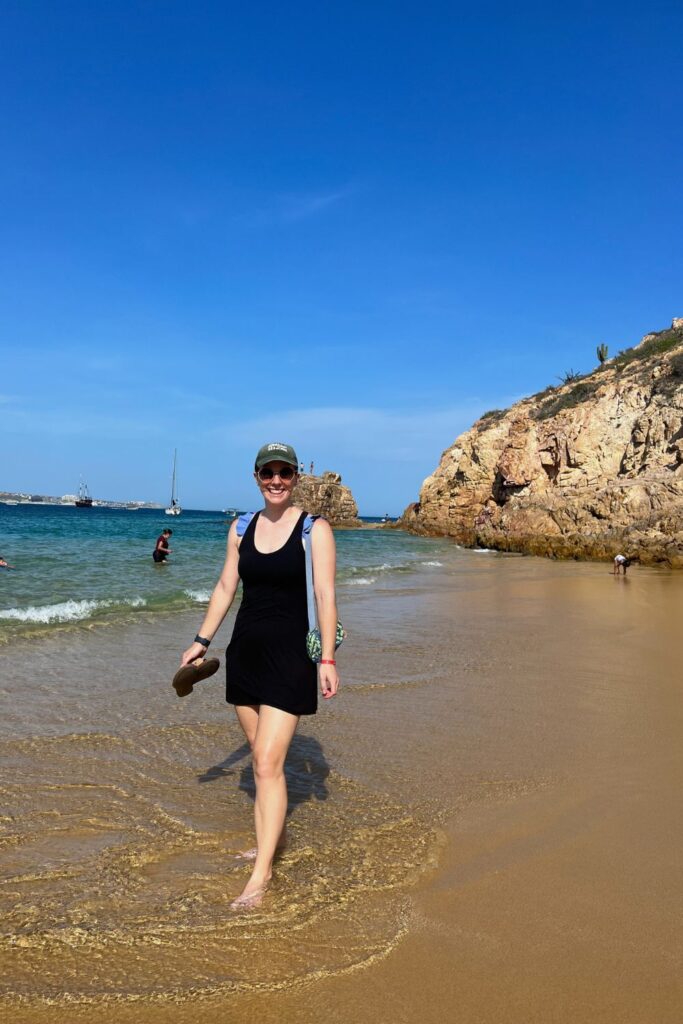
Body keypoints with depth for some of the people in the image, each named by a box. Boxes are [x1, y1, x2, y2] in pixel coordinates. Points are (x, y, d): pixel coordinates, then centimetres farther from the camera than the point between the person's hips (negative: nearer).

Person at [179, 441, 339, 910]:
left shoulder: (315, 530, -8)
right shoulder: (242, 528, 7)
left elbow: (325, 595, -10)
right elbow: (226, 587, 12)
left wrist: (328, 659, -14)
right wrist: (202, 640, 10)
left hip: (290, 656, -5)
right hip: (245, 651, 6)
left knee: (269, 764, -7)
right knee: (261, 756, 16)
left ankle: (261, 873, 4)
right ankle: (275, 834, 36)